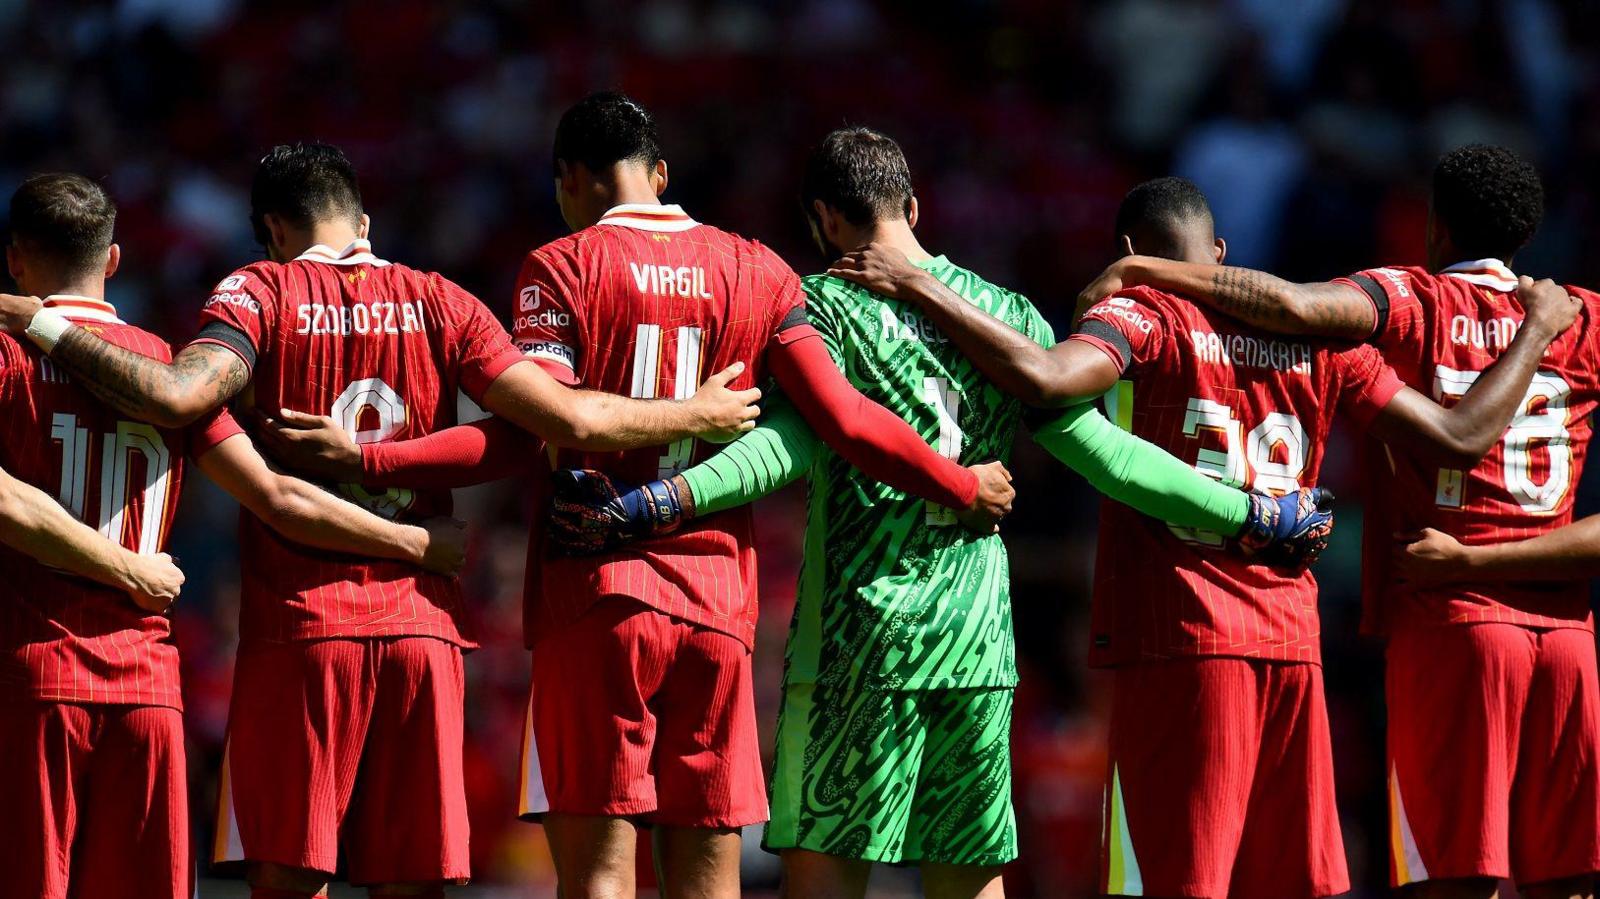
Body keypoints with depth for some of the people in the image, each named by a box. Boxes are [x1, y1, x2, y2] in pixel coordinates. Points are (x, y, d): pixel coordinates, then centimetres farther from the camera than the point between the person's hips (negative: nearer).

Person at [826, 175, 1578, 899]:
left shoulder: (1145, 316, -2)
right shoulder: (1318, 338, 12)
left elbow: (1042, 376, -22)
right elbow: (1460, 438, 11)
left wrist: (918, 288, -14)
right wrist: (1537, 329, 26)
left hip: (1179, 645, -5)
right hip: (1291, 642, 5)